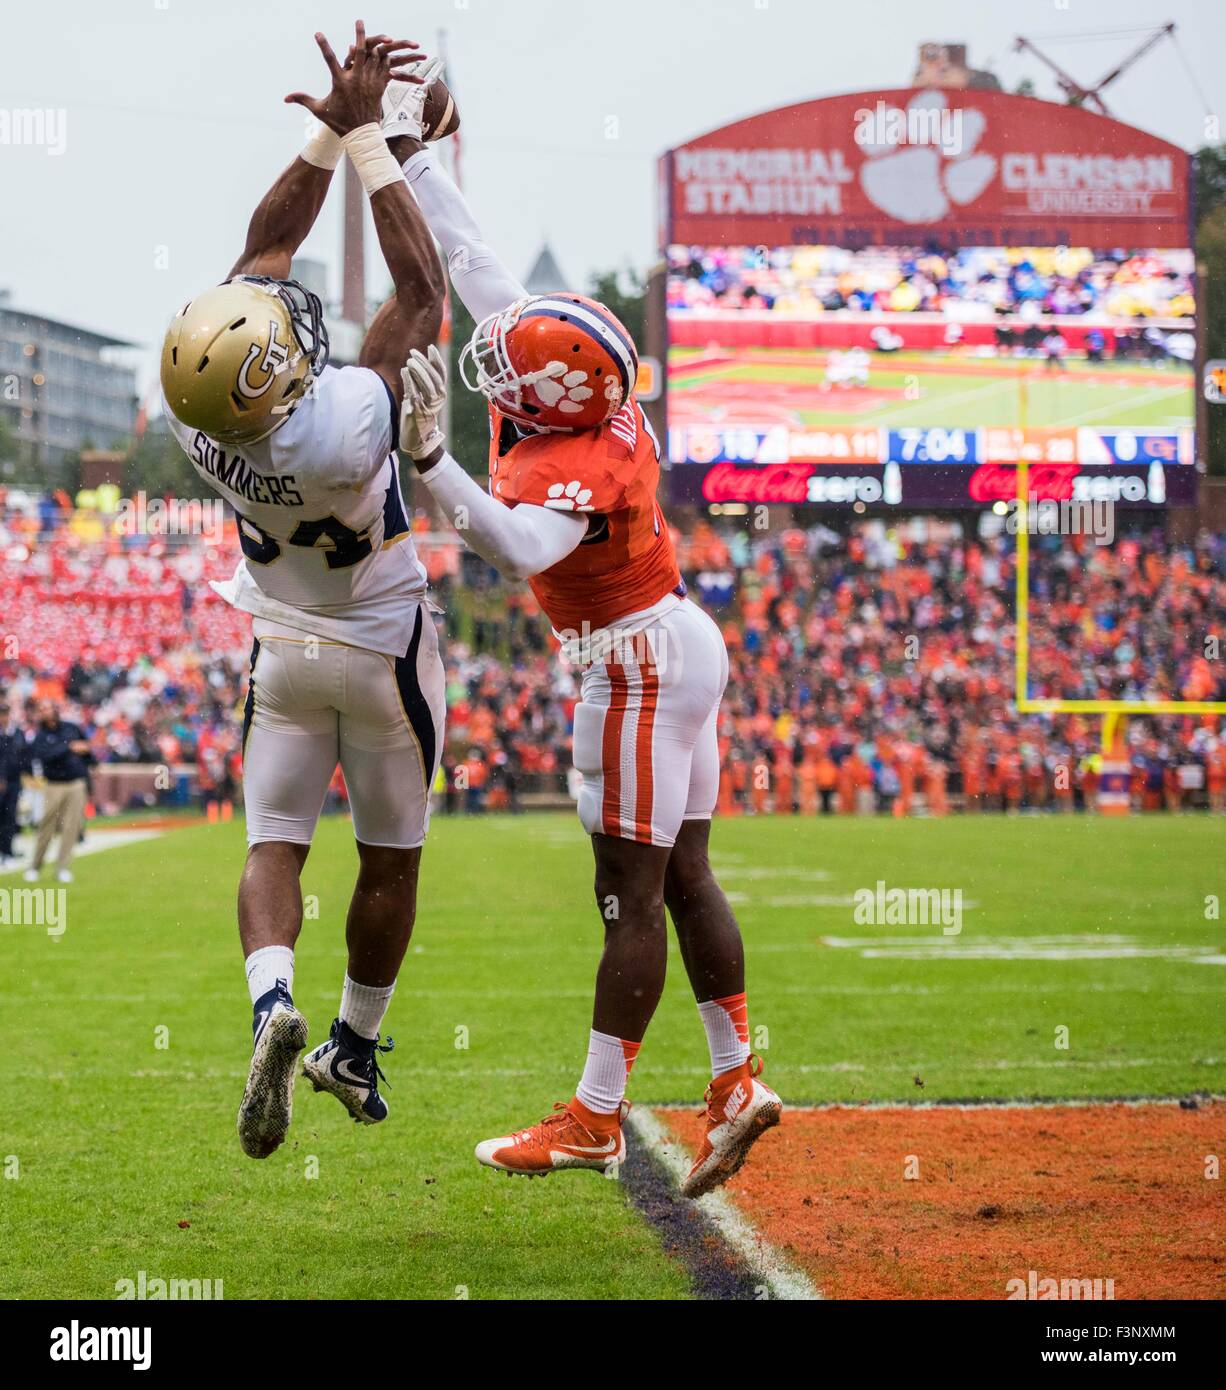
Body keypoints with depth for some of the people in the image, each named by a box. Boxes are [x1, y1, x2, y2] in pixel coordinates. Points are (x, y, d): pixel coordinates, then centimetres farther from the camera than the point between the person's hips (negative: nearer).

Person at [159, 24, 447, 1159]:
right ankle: (356, 1053, 23)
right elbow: (421, 285, -24)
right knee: (390, 856, 13)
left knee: (273, 846, 6)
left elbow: (264, 246, -10)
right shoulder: (341, 424, -36)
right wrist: (363, 137, -21)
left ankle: (272, 1008, -20)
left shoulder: (197, 412, -22)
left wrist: (331, 129, -11)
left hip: (284, 645, 4)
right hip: (384, 649, -4)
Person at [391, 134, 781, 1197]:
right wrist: (405, 156, 7)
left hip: (640, 666, -9)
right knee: (683, 877, 13)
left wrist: (431, 461, -57)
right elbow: (478, 266, 3)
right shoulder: (588, 395, -5)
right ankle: (737, 1083, 18)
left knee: (631, 892, -4)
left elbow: (519, 547, -50)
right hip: (678, 641, 9)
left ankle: (596, 1120, 2)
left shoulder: (573, 470, -28)